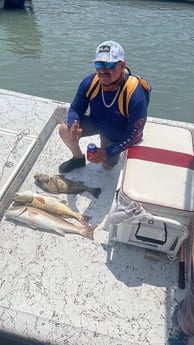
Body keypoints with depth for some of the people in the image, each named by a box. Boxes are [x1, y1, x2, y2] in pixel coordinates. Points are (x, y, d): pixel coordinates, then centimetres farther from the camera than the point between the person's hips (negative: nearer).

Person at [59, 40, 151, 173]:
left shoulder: (135, 95, -37)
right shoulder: (90, 82, -26)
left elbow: (134, 135, -28)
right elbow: (75, 109, -11)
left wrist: (108, 151, -31)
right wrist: (73, 124, -35)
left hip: (116, 135, -2)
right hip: (95, 122, 3)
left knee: (107, 166, 9)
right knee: (65, 130, -18)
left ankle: (116, 156, 45)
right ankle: (79, 158, 12)